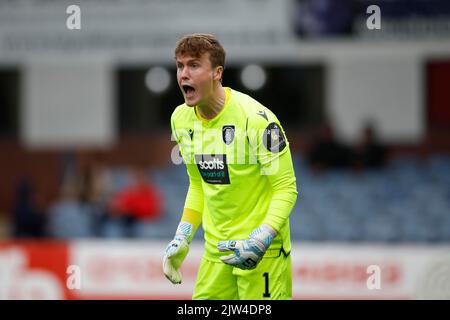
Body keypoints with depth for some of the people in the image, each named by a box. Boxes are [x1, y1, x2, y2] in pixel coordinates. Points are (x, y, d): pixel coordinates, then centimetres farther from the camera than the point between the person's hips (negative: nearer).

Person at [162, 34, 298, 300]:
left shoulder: (256, 118, -17)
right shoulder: (181, 119, 5)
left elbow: (286, 188, -14)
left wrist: (260, 242, -26)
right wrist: (183, 238, 8)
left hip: (263, 250, -6)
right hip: (216, 249, 6)